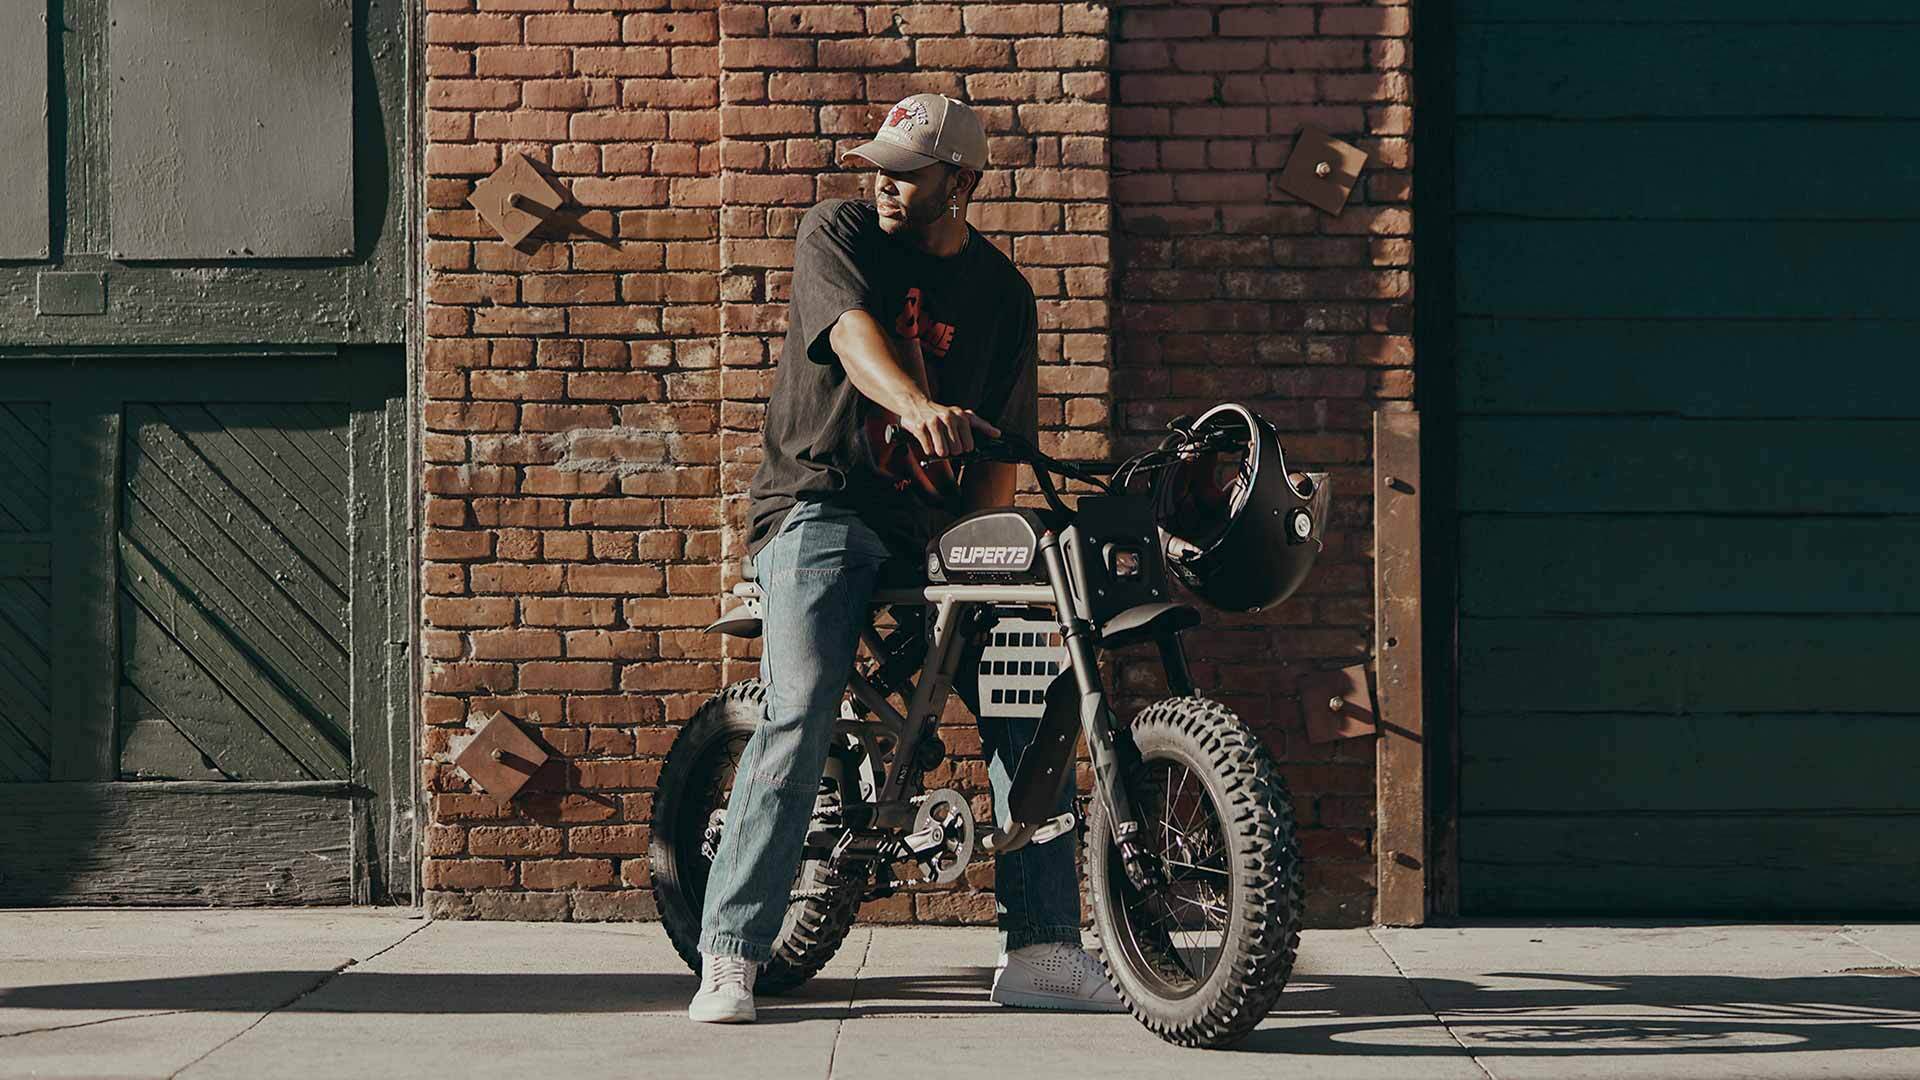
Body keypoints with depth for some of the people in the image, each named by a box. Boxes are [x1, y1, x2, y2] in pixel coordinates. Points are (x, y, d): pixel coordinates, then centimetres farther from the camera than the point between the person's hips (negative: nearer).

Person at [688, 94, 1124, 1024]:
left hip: (935, 524, 4)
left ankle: (1040, 948, 2)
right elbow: (853, 331, -22)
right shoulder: (837, 232, -1)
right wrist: (916, 406, -43)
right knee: (802, 712, -21)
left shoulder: (1001, 292, 10)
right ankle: (729, 954, -17)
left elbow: (1000, 446, 7)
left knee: (1026, 704, -5)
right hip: (822, 503, -4)